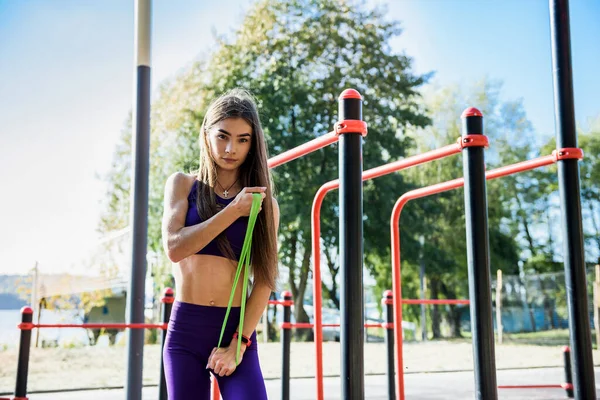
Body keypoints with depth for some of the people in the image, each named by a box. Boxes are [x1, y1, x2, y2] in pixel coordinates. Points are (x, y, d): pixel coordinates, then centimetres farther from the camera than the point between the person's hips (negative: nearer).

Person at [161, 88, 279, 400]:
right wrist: (233, 211, -14)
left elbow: (265, 279, -2)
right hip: (186, 329, 0)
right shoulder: (183, 184, 5)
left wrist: (238, 343, -9)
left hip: (237, 328, 0)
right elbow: (174, 247, -12)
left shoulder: (263, 202, 4)